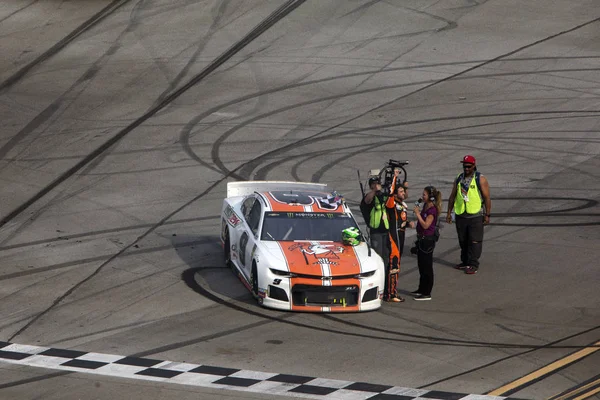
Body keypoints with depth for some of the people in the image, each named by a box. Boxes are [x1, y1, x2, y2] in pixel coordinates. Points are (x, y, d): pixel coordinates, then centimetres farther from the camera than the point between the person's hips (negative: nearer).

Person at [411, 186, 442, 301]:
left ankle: (427, 293, 2)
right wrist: (418, 212, 7)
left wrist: (418, 213, -22)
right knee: (421, 265, 18)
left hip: (427, 240, -10)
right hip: (422, 239, 10)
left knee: (427, 267, -3)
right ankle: (421, 290, 30)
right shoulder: (425, 207, 9)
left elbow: (425, 225, -25)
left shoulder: (432, 210, -19)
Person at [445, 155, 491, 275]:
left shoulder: (480, 179, -4)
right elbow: (452, 196, 16)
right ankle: (465, 262, 23)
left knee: (474, 241, -6)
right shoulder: (459, 178, 10)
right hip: (460, 215, 5)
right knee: (463, 241, 12)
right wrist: (449, 212, 12)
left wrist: (487, 215, -8)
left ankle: (473, 265, -3)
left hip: (475, 216, -5)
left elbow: (487, 198, -4)